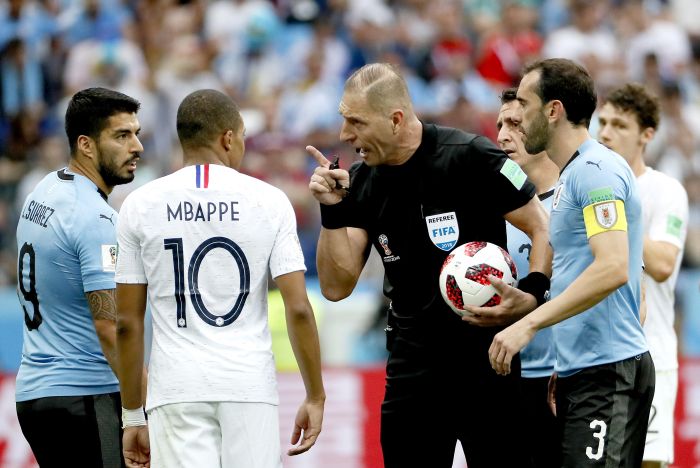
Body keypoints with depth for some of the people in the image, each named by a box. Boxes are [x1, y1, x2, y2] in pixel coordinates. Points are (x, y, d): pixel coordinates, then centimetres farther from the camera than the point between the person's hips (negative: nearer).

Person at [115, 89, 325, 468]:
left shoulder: (140, 205, 3)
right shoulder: (268, 201, 1)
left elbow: (127, 323, 4)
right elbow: (298, 309, -3)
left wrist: (133, 416, 10)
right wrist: (315, 397, 6)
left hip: (177, 391, 0)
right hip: (250, 387, 0)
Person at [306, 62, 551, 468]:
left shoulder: (470, 157, -12)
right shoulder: (360, 183, 5)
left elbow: (542, 227, -6)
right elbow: (336, 287, 3)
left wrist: (532, 293, -21)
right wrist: (332, 211, -8)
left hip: (487, 359, -5)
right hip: (412, 368, 5)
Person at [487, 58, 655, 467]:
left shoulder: (595, 169, -12)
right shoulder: (572, 174, 19)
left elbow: (613, 268, -23)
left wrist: (528, 324, -23)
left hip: (607, 372, -10)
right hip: (579, 371, 10)